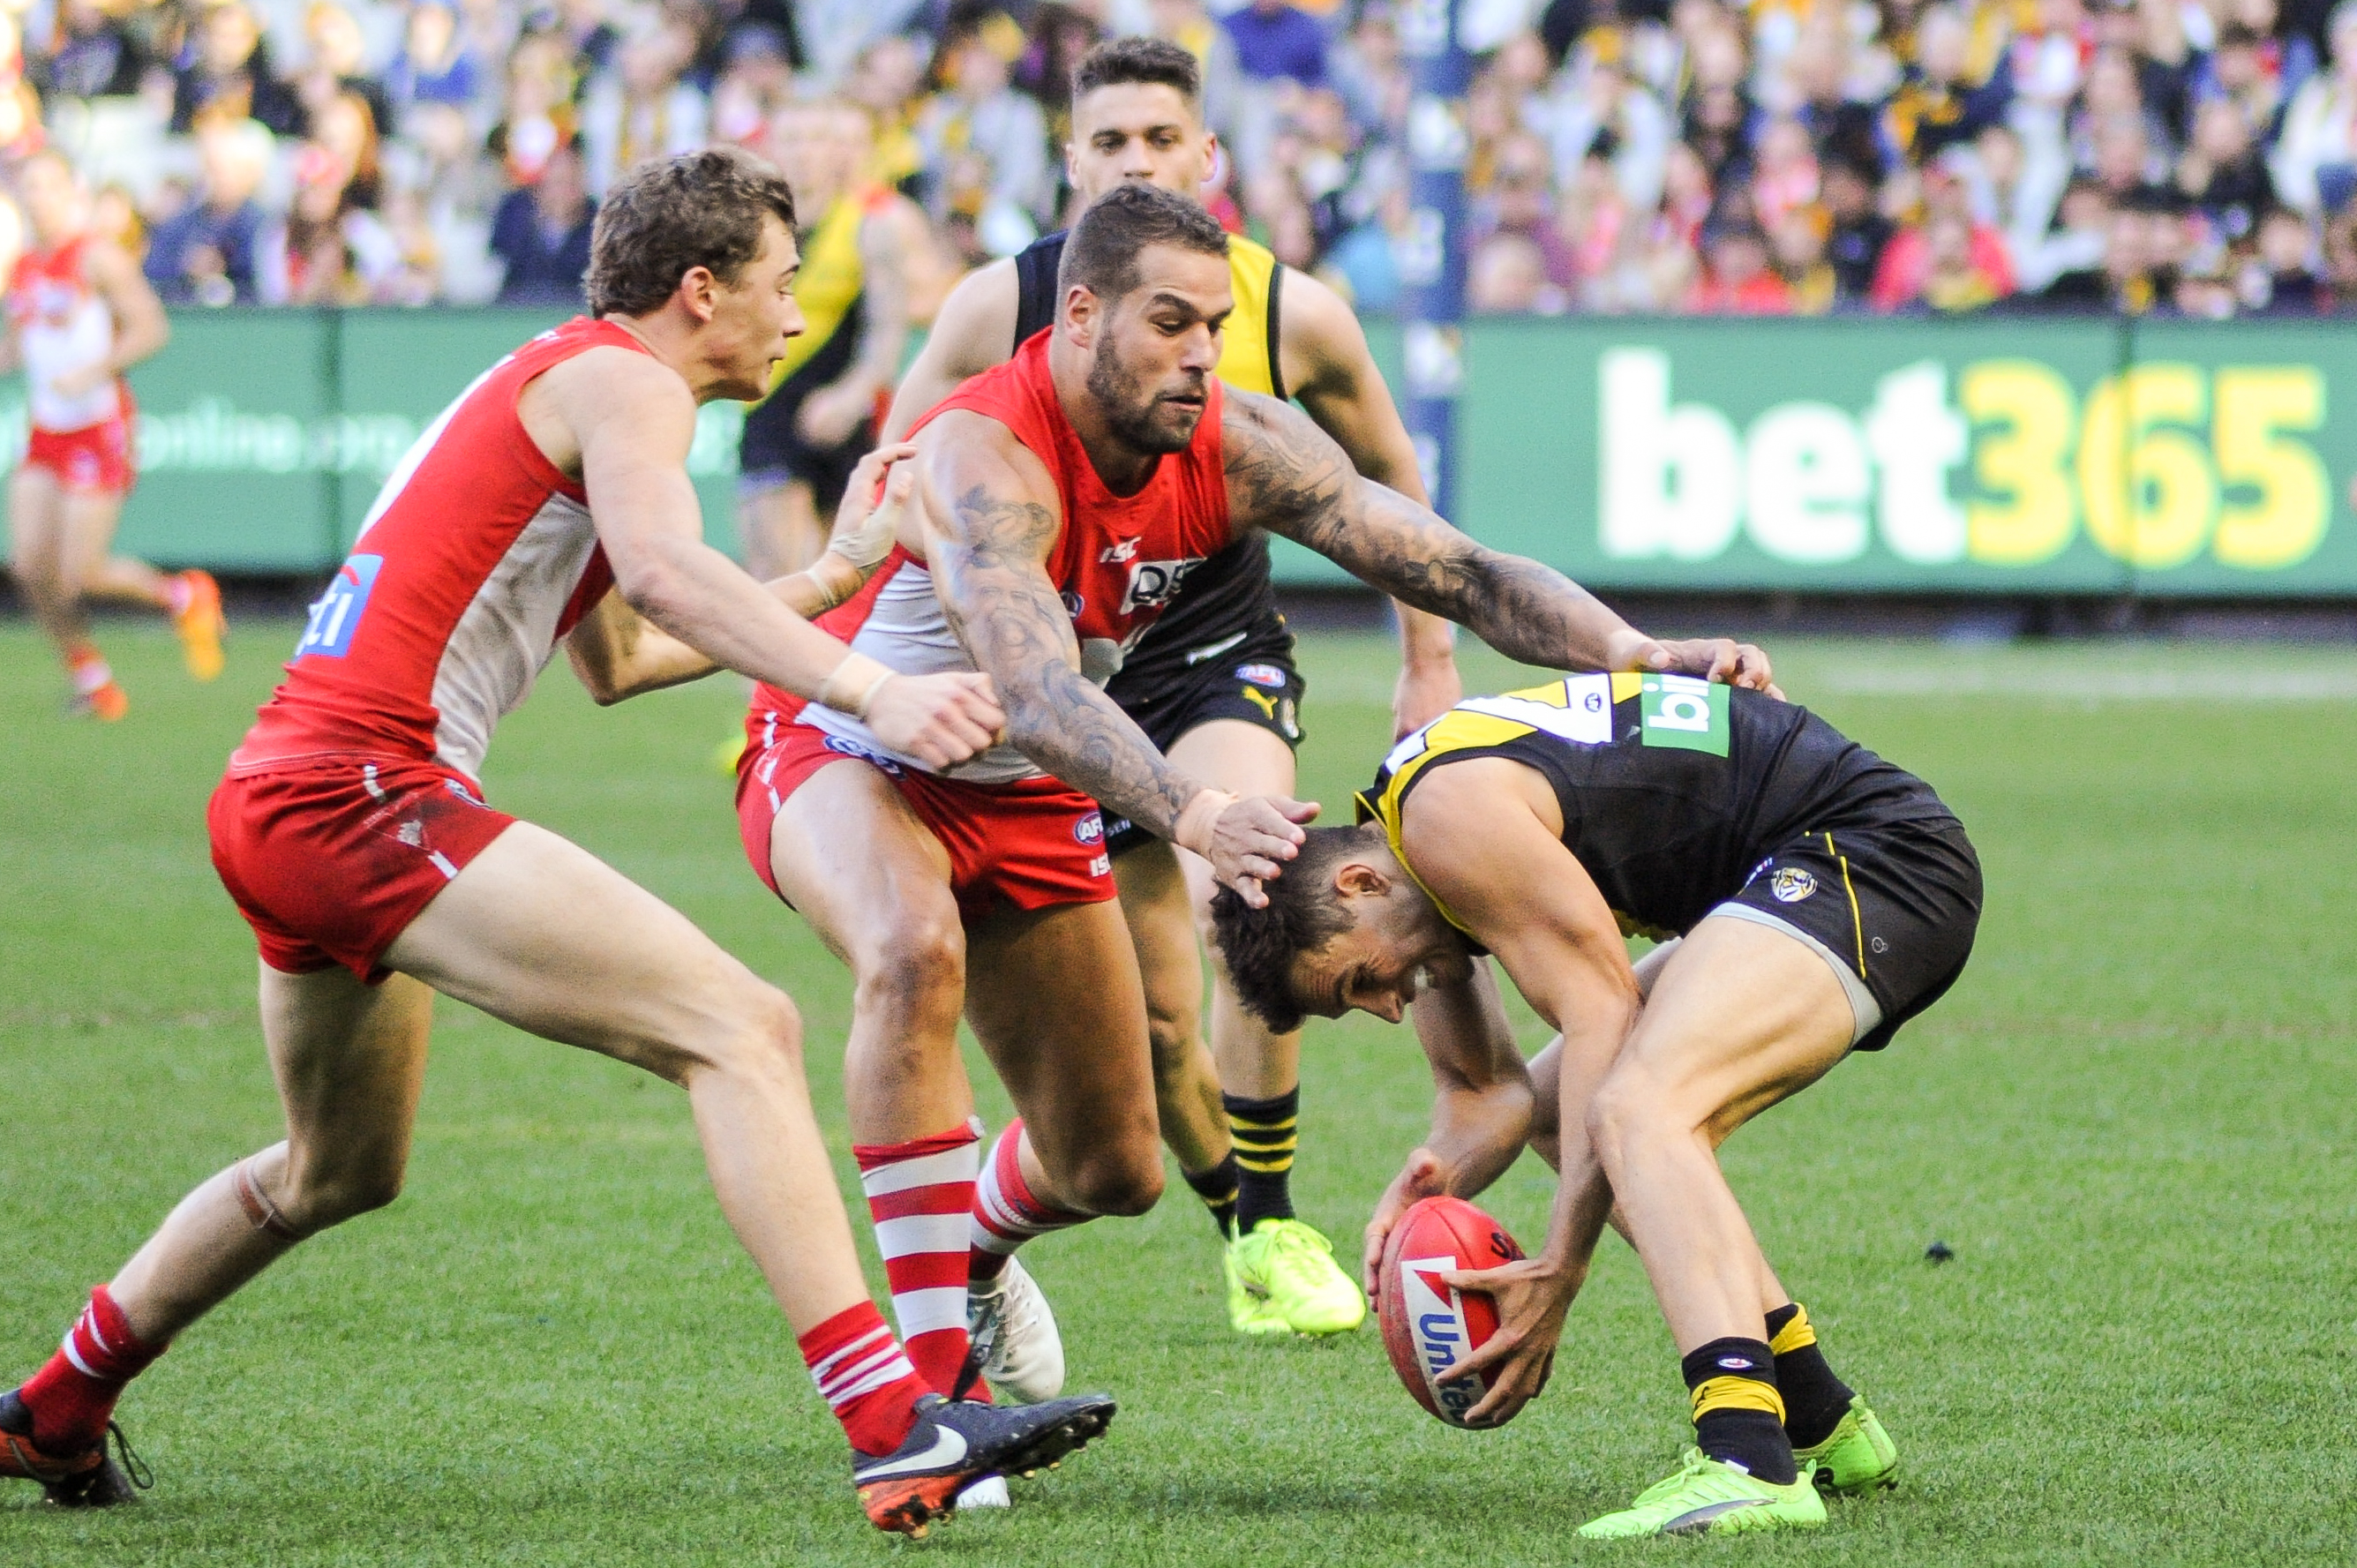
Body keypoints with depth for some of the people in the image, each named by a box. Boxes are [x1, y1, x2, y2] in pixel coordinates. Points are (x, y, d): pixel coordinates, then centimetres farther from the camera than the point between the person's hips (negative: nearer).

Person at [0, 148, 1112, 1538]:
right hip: (366, 792, -11)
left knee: (340, 1174, 32)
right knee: (740, 1029, -20)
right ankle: (896, 1432, -31)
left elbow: (612, 662, 38)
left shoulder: (557, 378, 27)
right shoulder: (623, 381, -5)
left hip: (280, 799, 11)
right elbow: (661, 568, -27)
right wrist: (867, 687, -37)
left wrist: (819, 587, 38)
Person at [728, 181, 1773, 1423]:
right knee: (916, 953, -41)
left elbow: (1455, 572, -18)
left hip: (1022, 796, 6)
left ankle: (970, 1253, 49)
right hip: (845, 754, -6)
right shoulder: (987, 458, -36)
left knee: (1115, 1170, 10)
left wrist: (1634, 652, -36)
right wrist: (1198, 818, -66)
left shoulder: (1234, 447, -17)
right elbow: (1038, 695, -50)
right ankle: (931, 1381, -35)